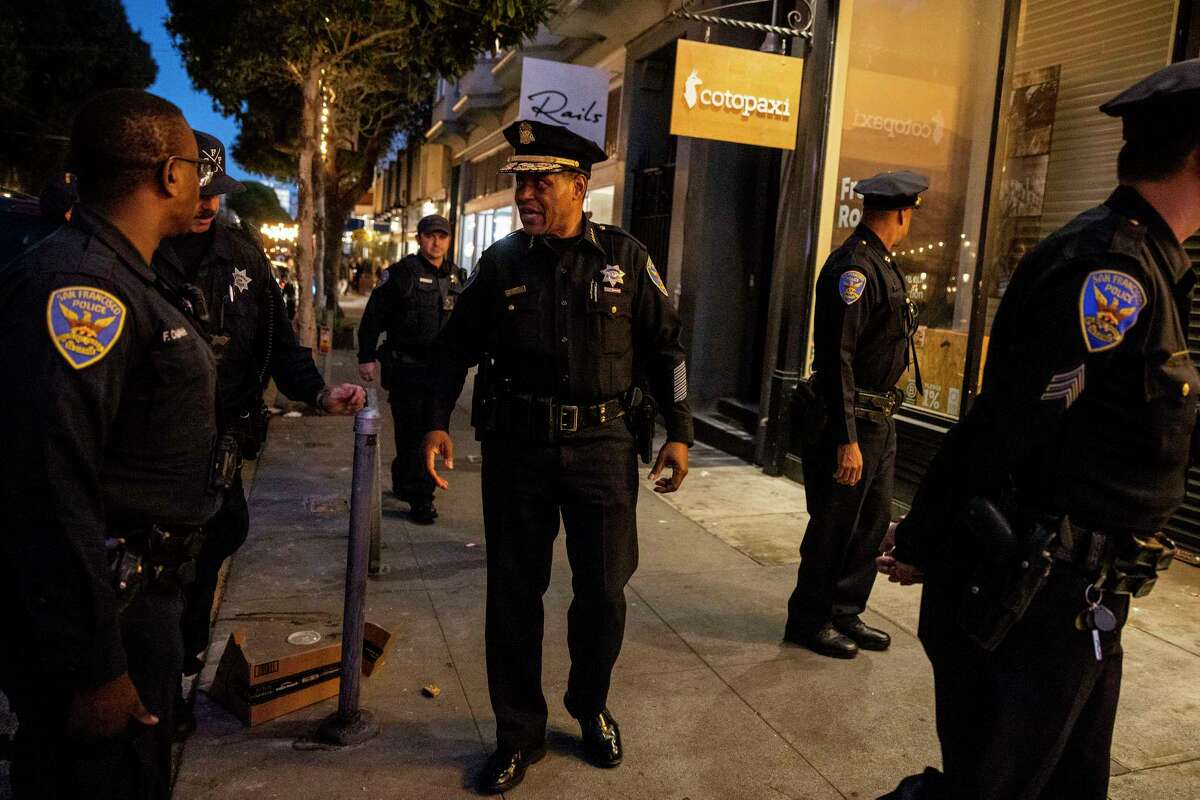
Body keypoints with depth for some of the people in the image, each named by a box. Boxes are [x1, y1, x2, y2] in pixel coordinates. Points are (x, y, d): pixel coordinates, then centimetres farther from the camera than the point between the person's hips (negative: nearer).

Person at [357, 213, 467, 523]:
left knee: (429, 431, 14)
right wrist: (366, 357, -9)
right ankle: (419, 498, 3)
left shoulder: (457, 276, 11)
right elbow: (373, 315, -7)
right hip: (406, 367, -6)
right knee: (411, 433, -3)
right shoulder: (403, 273, -7)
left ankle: (403, 483, 32)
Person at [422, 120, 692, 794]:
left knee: (604, 591, 6)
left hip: (603, 445, -1)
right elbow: (458, 345, 11)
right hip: (517, 447, 1)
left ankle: (592, 707, 33)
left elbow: (665, 347, 5)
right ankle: (520, 732, 25)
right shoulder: (501, 262, 4)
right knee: (514, 592, 7)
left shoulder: (625, 257, 0)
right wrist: (438, 423, 2)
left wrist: (680, 434, 2)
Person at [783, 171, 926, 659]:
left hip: (879, 418, 10)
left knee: (873, 522, 15)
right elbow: (836, 358, -23)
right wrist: (846, 439, -24)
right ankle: (808, 621, 18)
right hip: (852, 419, -10)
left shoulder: (881, 264, 13)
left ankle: (846, 614, 28)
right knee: (834, 527, 2)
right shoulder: (853, 267, -18)